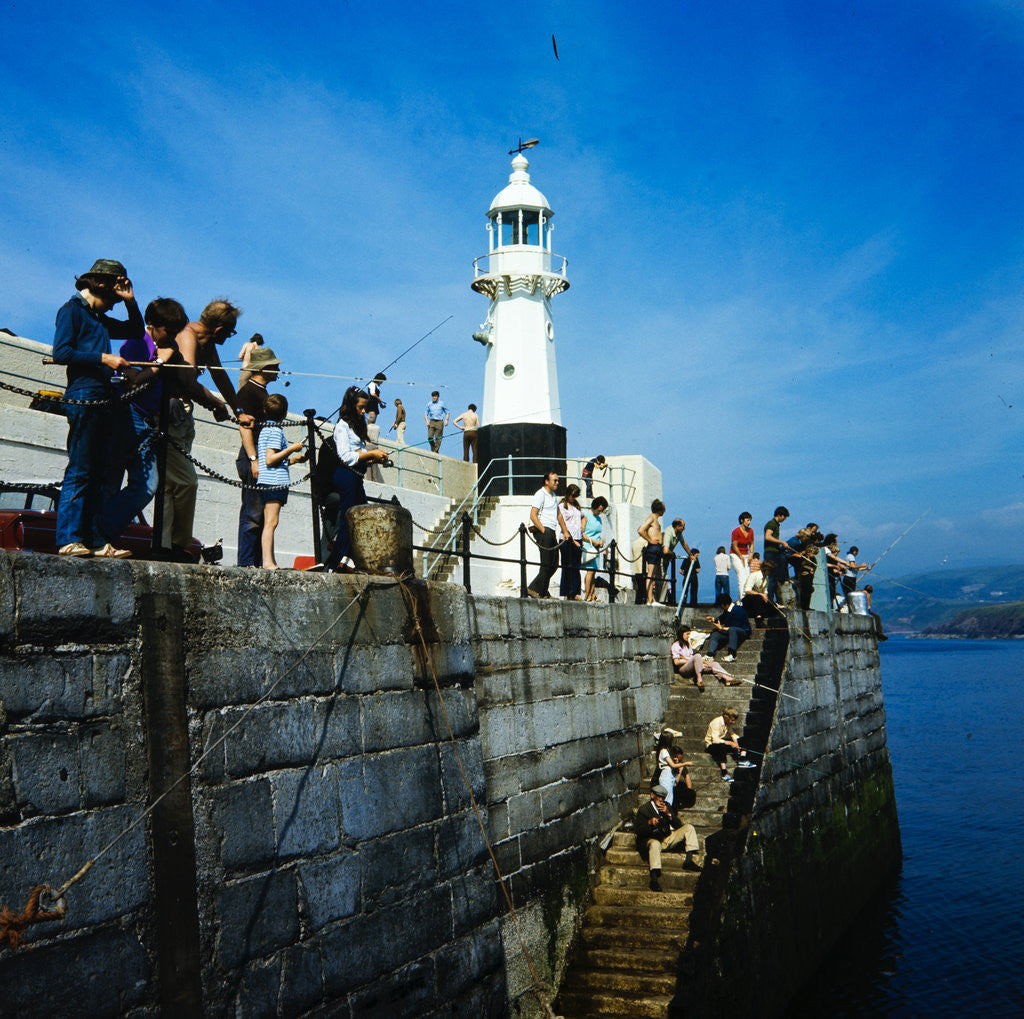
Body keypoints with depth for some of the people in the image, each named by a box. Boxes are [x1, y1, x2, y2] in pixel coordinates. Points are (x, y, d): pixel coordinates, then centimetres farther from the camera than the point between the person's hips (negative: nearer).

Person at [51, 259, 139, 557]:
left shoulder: (99, 318, 25)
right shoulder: (72, 310, 0)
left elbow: (136, 331, 34)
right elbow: (60, 352, -11)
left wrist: (130, 300, 20)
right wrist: (103, 358, -14)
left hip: (103, 401, 9)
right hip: (83, 399, -9)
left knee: (100, 475, 5)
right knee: (79, 471, -11)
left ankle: (94, 540, 5)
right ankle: (68, 540, -11)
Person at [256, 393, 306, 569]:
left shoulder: (264, 429, 20)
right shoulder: (275, 430, -8)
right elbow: (270, 459, -15)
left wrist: (292, 459, 26)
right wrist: (292, 449, -10)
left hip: (268, 482, 9)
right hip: (275, 482, -9)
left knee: (269, 523, 7)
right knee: (271, 522, -12)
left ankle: (269, 561, 7)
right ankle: (268, 561, -16)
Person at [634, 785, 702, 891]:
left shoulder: (666, 806, 13)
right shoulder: (643, 809, -3)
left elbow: (678, 825, 7)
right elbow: (638, 831, -10)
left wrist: (668, 814, -10)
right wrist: (649, 823, -28)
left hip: (667, 838, 6)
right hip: (652, 839, -6)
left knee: (689, 827, -4)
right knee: (655, 844, -42)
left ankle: (689, 859, -19)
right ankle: (654, 878, -52)